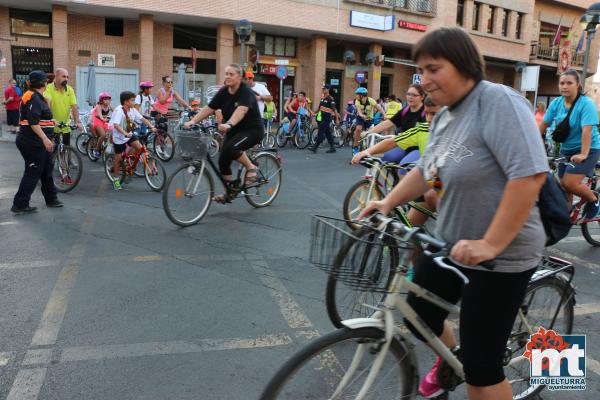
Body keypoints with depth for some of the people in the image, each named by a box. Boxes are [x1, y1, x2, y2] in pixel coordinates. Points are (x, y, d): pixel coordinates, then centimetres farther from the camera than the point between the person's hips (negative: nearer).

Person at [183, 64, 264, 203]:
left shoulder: (246, 92, -21)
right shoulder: (223, 92, -2)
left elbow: (241, 110, -40)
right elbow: (208, 108, -7)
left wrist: (229, 124, -57)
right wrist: (193, 121, -22)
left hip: (252, 130, -7)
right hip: (233, 131, 7)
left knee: (231, 148, -31)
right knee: (223, 159, -2)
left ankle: (251, 168, -7)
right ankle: (229, 191, 15)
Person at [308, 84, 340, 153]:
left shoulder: (330, 98, -11)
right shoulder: (322, 97, 13)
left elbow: (334, 109, -12)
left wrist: (337, 119, -14)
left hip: (327, 118, -8)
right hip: (321, 117, 8)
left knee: (321, 132, -10)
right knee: (327, 133, 11)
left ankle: (315, 147, -11)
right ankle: (332, 148, 17)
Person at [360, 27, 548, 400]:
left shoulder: (499, 102, -20)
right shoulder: (445, 116, 6)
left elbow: (530, 174, -29)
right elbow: (427, 169, 16)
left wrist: (490, 244, -31)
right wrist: (388, 202, 4)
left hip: (500, 258, -8)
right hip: (449, 244, 8)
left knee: (481, 368, 1)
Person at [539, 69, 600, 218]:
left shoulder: (586, 103, -18)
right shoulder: (556, 103, -3)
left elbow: (587, 130, -27)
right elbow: (543, 124, 0)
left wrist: (583, 154, -36)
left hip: (587, 150, -6)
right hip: (566, 149, 6)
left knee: (569, 183, -17)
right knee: (563, 186, 6)